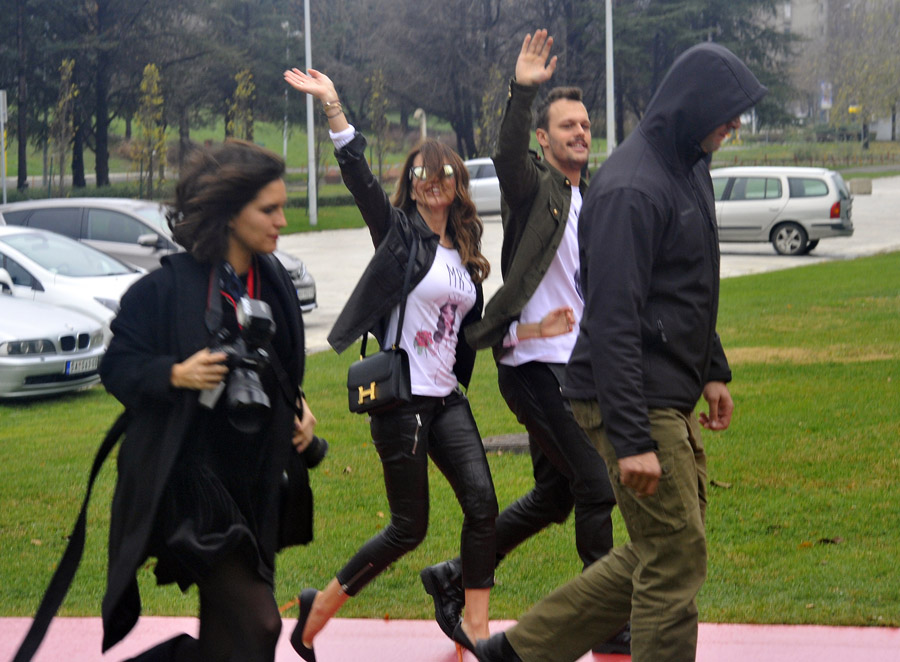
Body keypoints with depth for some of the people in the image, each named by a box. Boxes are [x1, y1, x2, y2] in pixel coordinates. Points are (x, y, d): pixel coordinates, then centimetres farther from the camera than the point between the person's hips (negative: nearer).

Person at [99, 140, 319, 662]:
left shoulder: (274, 284, 9)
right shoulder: (166, 288, -12)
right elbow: (118, 367, -8)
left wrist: (297, 410, 6)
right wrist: (174, 375, -24)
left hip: (258, 480, 7)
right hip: (190, 477, -7)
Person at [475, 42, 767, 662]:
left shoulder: (691, 169, 12)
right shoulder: (631, 189, -20)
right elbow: (612, 323, -24)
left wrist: (713, 370, 24)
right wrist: (631, 441, -26)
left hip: (672, 401, 10)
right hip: (634, 402, -10)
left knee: (662, 554, 15)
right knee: (675, 562, -5)